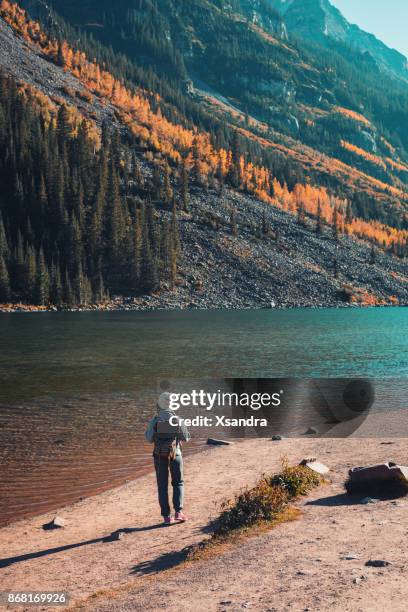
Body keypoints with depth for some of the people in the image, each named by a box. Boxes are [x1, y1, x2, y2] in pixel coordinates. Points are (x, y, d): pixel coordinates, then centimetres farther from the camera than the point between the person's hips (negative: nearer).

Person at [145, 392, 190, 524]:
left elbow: (149, 438, 0)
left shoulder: (154, 420, -8)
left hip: (160, 455, 0)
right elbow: (186, 438, 0)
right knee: (178, 483, 14)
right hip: (175, 454, 0)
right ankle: (178, 512, -1)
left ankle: (167, 516, 4)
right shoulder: (177, 419, -7)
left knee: (162, 486, 8)